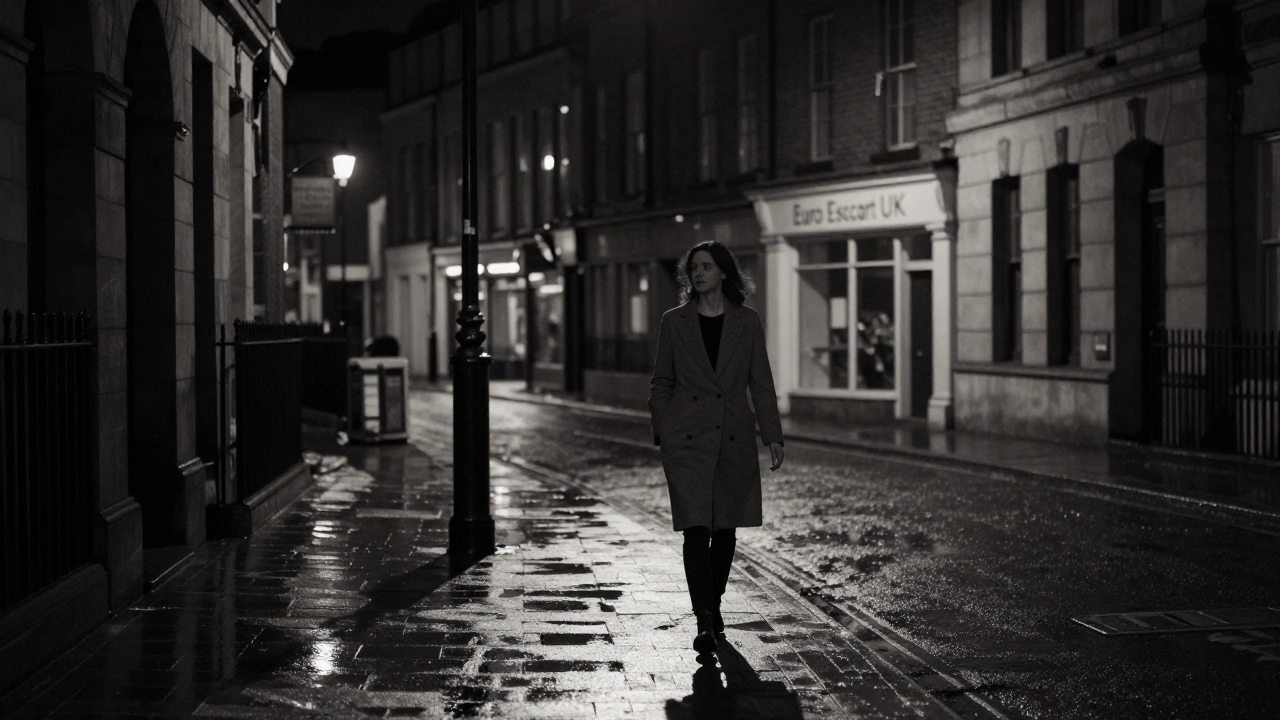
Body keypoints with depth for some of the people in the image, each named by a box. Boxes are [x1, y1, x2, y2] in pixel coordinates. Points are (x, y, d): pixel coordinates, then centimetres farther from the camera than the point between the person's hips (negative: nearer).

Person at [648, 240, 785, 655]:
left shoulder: (747, 323, 5)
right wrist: (662, 434, 1)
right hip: (687, 439, -2)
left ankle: (713, 605, 26)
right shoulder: (674, 322, 5)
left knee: (726, 528, 9)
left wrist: (773, 436, -2)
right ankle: (705, 623, -14)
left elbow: (761, 383, 4)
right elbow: (661, 383, 8)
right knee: (696, 528, -11)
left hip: (734, 438, 2)